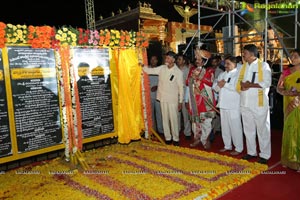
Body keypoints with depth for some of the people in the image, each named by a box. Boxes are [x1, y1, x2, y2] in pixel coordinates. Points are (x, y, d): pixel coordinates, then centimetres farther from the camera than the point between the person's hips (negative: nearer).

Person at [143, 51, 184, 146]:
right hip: (162, 98, 4)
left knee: (174, 119, 1)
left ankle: (175, 138, 15)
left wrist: (180, 101, -5)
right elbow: (149, 70, 8)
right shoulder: (162, 68, 3)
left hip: (173, 99, -4)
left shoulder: (178, 72, -7)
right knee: (165, 118, 10)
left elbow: (181, 87, -5)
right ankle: (167, 137, 21)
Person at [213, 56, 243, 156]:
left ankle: (238, 148, 9)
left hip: (233, 105, -7)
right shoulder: (222, 74, 18)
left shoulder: (238, 74, -5)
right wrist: (219, 85, -9)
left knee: (235, 126, -2)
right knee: (224, 126, 12)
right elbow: (215, 87, 13)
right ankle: (227, 145, 25)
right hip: (223, 104, 7)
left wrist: (225, 84, -11)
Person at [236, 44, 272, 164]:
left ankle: (264, 155, 10)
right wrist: (242, 86, -12)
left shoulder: (263, 65, -2)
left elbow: (267, 83, -13)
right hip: (245, 103, 6)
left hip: (259, 103, -6)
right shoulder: (243, 67, 14)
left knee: (262, 129, 1)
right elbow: (238, 84, 10)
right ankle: (251, 152, 23)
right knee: (248, 129, 12)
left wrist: (250, 85, -11)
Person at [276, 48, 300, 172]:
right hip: (289, 106, 3)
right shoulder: (286, 72, 8)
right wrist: (286, 92, -16)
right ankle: (289, 158, 18)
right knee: (289, 130, 7)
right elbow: (278, 88, 4)